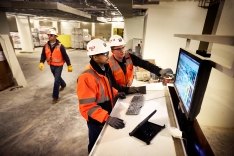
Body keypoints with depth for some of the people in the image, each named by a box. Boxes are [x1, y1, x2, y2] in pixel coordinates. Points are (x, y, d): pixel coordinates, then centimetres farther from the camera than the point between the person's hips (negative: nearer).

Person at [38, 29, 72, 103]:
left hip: (59, 66, -6)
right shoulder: (46, 46, -1)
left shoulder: (60, 46, -15)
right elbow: (43, 55, 3)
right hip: (51, 66, 6)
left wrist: (69, 66, -9)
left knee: (56, 81, -5)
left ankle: (55, 96, 8)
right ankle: (63, 84, 55)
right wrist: (41, 62, -17)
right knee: (57, 78, 25)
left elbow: (65, 56, -11)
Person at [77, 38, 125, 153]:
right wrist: (107, 118, -34)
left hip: (108, 114, 8)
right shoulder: (86, 77, -31)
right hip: (96, 120, -7)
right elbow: (87, 107, -29)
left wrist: (115, 93, 1)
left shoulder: (104, 68, -4)